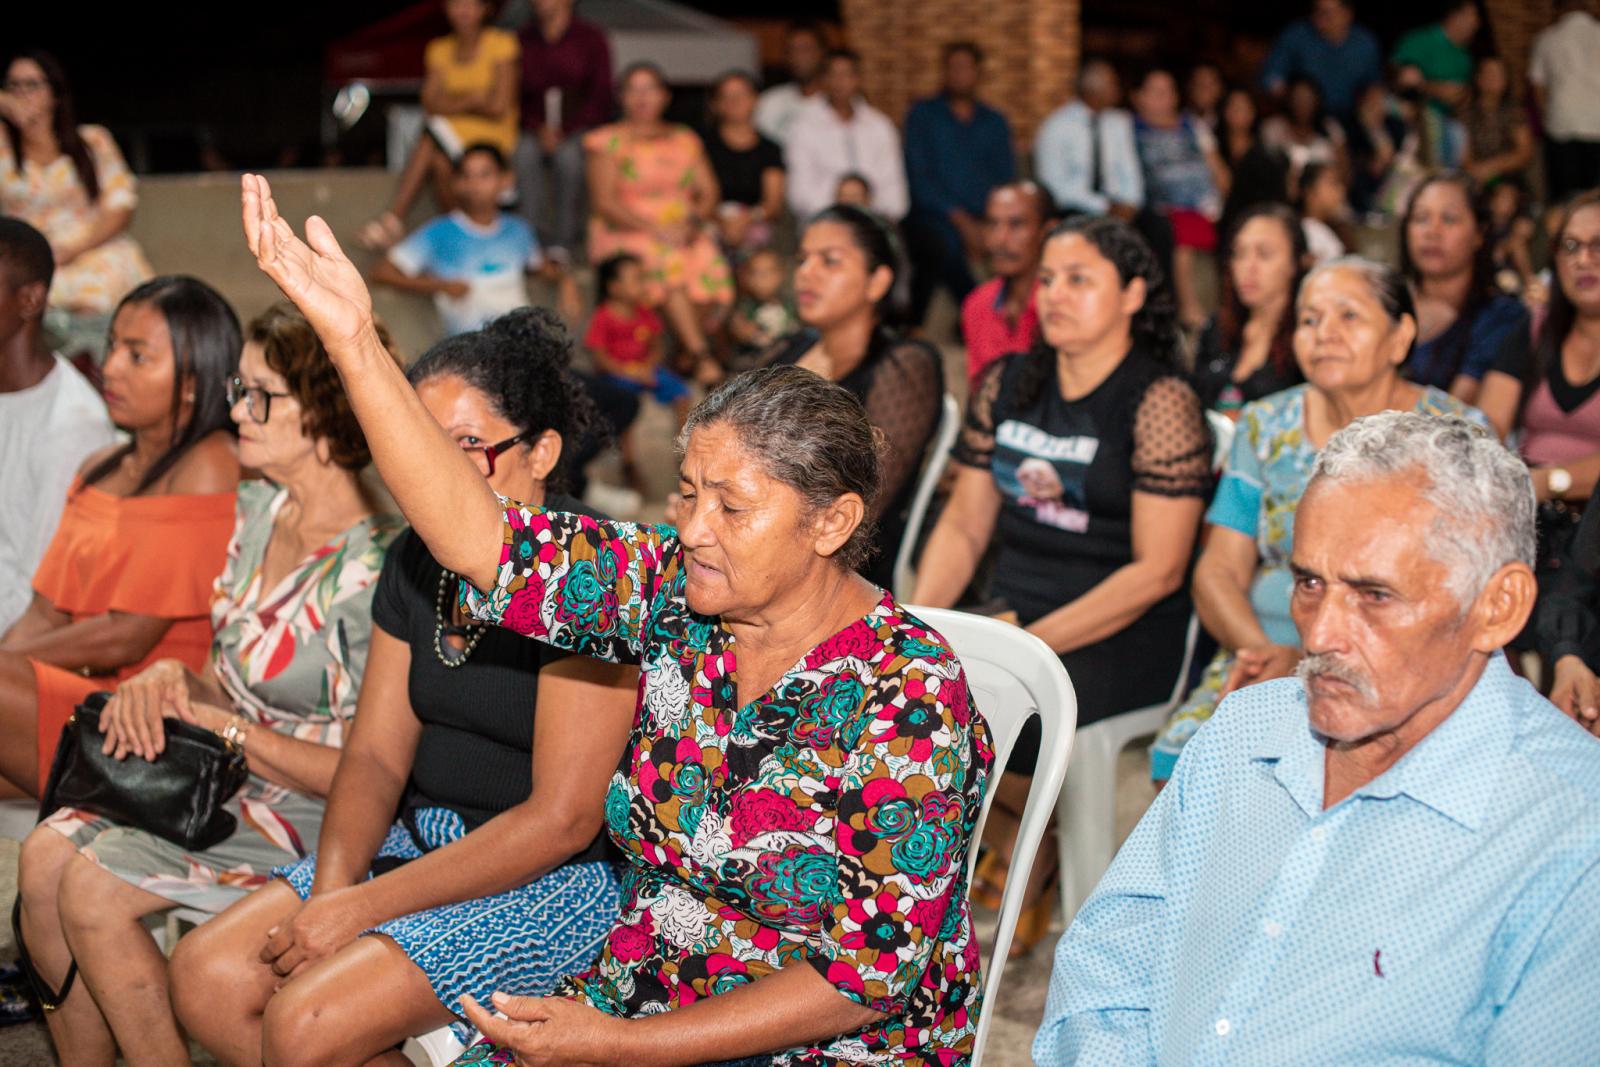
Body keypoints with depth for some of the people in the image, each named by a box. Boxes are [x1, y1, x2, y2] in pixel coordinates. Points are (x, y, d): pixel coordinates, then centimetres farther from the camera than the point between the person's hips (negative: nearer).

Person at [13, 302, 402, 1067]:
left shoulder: (368, 572, -23)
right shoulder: (258, 509, 5)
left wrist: (224, 725, -18)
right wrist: (172, 679, -8)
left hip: (312, 818, -8)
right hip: (231, 781, 8)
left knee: (92, 891, -17)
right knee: (45, 853, -8)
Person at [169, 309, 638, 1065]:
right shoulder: (416, 562, 6)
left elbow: (562, 819, -21)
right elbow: (375, 755, 8)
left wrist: (362, 907, -20)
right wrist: (331, 888, -13)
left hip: (561, 878, -8)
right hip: (423, 838, 8)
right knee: (206, 976, -5)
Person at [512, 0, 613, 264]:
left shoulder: (591, 38, 2)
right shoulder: (524, 40, 9)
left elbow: (600, 98, -2)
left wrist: (564, 131, -14)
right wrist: (539, 128, -10)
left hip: (579, 130, -2)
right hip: (536, 131, 2)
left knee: (567, 155, -36)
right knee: (524, 153, -32)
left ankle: (563, 241, -31)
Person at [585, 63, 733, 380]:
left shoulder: (685, 140, 19)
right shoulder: (607, 140, 7)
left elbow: (709, 193, 13)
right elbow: (603, 202, -4)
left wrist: (695, 220, -11)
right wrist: (654, 229, -16)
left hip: (684, 233, 3)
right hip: (625, 234, -3)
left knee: (711, 269, -32)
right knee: (668, 264, -37)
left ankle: (687, 354, -15)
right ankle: (701, 354, -38)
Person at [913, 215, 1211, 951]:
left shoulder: (1161, 404, -8)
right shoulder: (1006, 385, 11)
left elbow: (1156, 572, -13)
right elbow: (963, 526, 13)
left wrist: (1037, 640, -19)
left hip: (1121, 636, -6)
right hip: (1010, 612, 6)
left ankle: (1026, 862, 3)